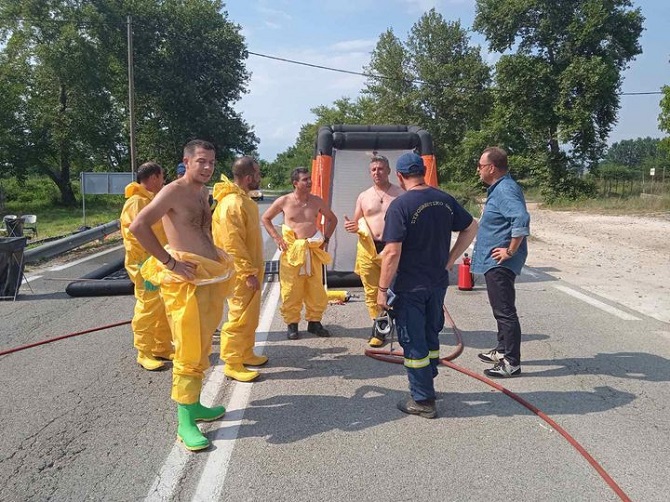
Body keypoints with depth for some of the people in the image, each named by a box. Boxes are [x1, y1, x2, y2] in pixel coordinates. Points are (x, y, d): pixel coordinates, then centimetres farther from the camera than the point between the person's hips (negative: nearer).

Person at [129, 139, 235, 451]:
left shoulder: (202, 192, 15)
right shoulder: (173, 192, -12)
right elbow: (138, 226, -22)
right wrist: (170, 262, -20)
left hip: (209, 277, 9)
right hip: (186, 280, -9)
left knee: (202, 347, 15)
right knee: (189, 351, -6)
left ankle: (193, 404, 29)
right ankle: (185, 422, 2)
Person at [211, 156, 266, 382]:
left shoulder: (243, 200, 12)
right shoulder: (232, 204, -21)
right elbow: (233, 244, -24)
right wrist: (249, 273, -22)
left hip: (251, 268, 10)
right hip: (242, 273, -10)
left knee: (251, 316, 18)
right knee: (240, 318, -2)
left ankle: (246, 354, 31)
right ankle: (232, 364, 8)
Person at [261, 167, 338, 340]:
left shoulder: (317, 201, 5)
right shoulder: (284, 201, -2)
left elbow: (332, 219, 20)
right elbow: (265, 218, 9)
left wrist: (326, 238, 8)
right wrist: (277, 238, -1)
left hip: (313, 251, 3)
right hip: (291, 251, -2)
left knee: (316, 288, 5)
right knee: (291, 290, 0)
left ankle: (314, 321, 19)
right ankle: (292, 324, 12)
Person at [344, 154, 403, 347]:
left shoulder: (401, 194, 4)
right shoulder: (363, 197, 13)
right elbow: (355, 223, 18)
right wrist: (353, 227, -6)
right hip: (368, 250, 3)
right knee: (372, 291, 5)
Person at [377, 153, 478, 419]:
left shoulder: (399, 206, -18)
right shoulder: (445, 200, 1)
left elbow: (392, 253, -23)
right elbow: (471, 228, 11)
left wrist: (382, 289, -15)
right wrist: (449, 261, 11)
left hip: (409, 287, -6)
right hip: (438, 283, 6)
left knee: (413, 343, 6)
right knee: (431, 336, 22)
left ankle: (423, 401, 16)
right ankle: (427, 386, 37)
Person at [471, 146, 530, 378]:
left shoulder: (505, 190, -19)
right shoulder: (499, 188, 14)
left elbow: (521, 219, -33)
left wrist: (511, 250, -25)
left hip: (500, 262, -11)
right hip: (495, 262, 11)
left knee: (505, 311, -5)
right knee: (501, 309, 21)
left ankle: (511, 362, 2)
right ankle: (502, 350, 34)